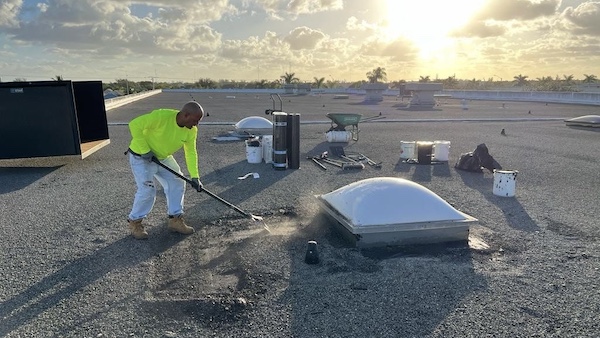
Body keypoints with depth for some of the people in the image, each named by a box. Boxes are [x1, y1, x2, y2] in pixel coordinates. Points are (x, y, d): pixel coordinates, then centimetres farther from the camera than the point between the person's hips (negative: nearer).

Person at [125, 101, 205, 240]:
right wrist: (145, 150, -28)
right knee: (147, 190, -12)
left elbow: (191, 153, -4)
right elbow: (134, 125, -30)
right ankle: (134, 222, 11)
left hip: (163, 157, 7)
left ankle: (175, 220, 16)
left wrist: (194, 177, -10)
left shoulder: (191, 130, -12)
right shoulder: (162, 116, -33)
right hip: (141, 156, -7)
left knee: (177, 183, 2)